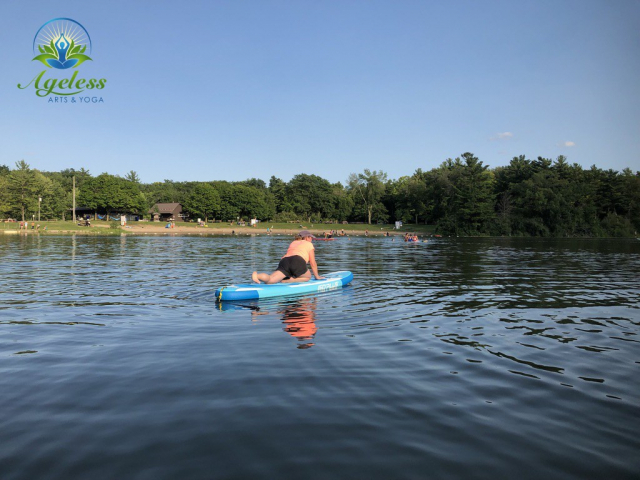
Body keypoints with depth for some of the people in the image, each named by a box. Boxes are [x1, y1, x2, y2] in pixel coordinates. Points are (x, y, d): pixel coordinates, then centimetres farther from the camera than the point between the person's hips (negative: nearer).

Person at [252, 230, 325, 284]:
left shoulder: (293, 243, 38)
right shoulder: (309, 244, 22)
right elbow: (313, 263, 20)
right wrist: (317, 276, 30)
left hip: (284, 261, 5)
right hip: (297, 261, -5)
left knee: (270, 280, -5)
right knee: (308, 277, 17)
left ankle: (257, 275, -36)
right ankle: (287, 281, -8)